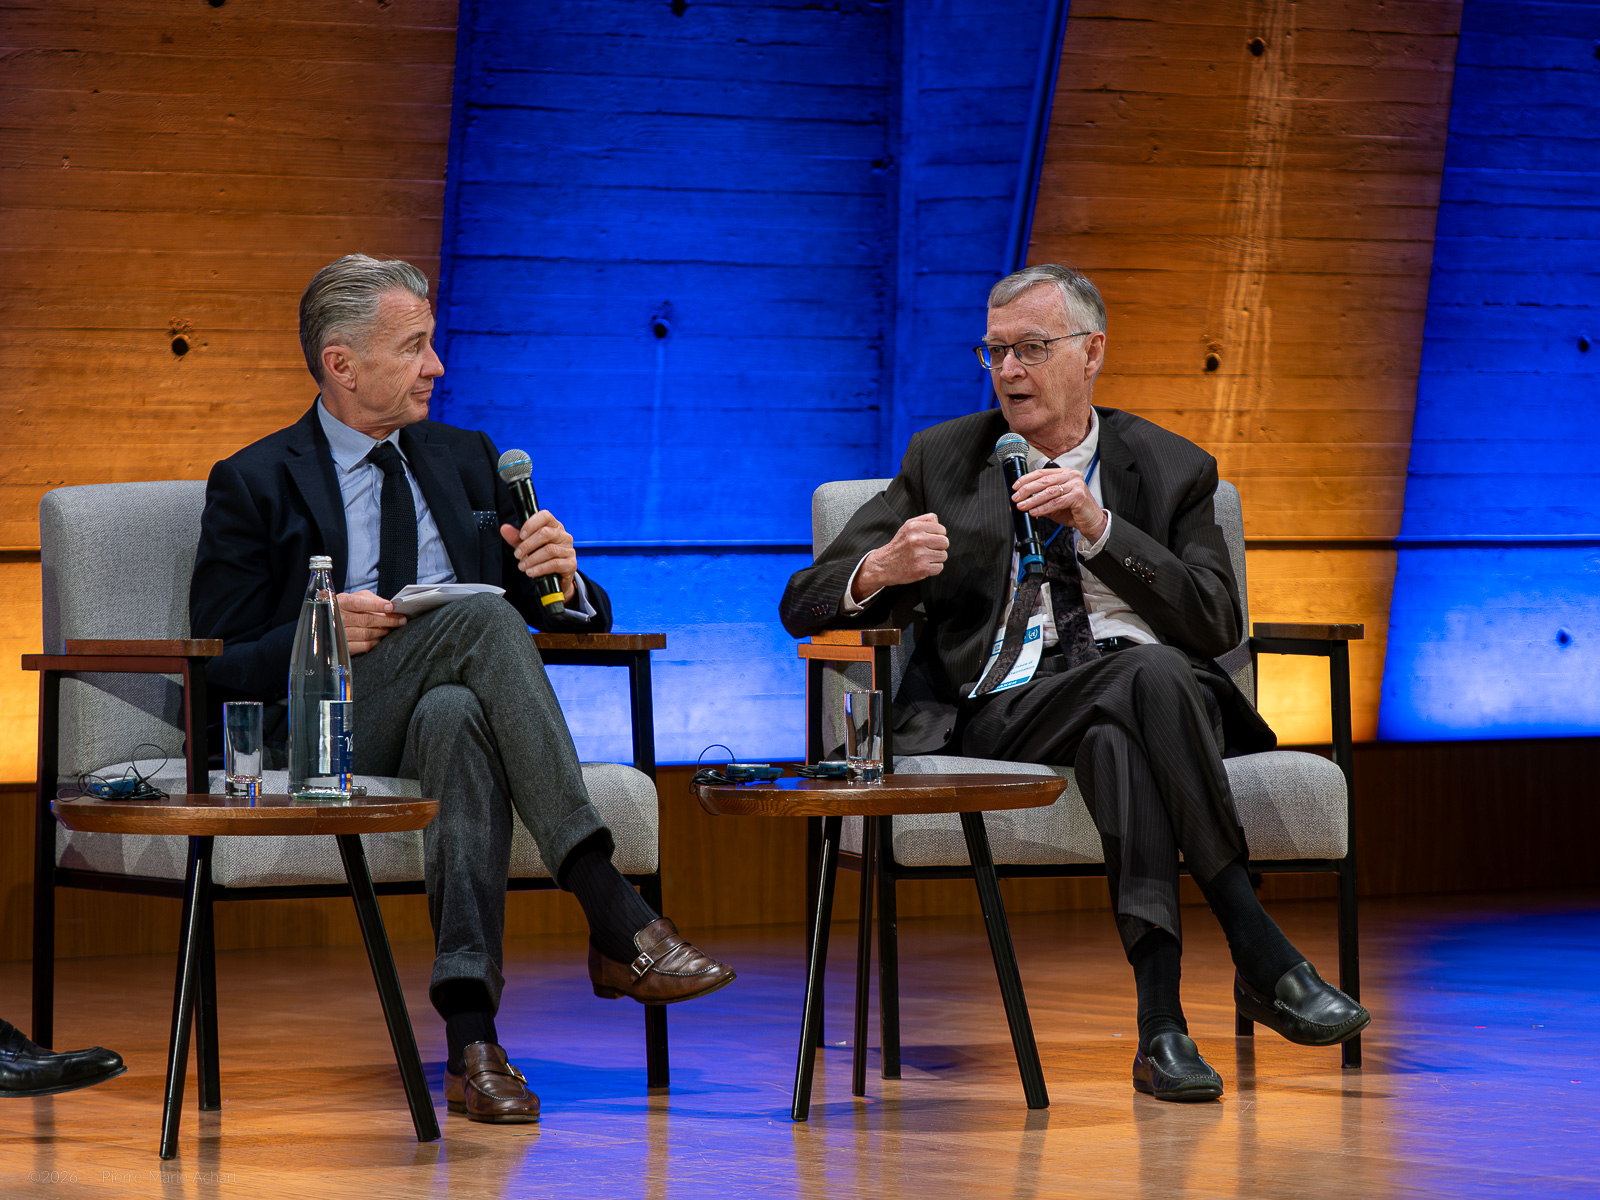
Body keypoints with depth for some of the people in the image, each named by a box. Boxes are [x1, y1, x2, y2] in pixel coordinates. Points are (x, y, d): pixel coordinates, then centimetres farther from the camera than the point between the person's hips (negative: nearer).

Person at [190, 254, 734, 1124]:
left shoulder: (466, 461, 22)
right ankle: (614, 920, -41)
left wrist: (561, 577, -4)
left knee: (457, 716, -37)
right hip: (327, 722, -3)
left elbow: (583, 622, 20)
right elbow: (220, 669, 2)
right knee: (481, 613, -32)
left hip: (457, 703, 3)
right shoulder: (254, 486, 9)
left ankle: (471, 1038, -49)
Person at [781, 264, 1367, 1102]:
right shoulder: (943, 460, 16)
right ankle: (1263, 960, -40)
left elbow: (1217, 624, 0)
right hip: (999, 711, -1)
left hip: (1157, 690, 1)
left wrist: (1098, 527, -12)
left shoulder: (1171, 470, 16)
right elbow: (805, 605, 10)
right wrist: (879, 573, -15)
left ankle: (1160, 1023, -45)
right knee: (1141, 678, -35)